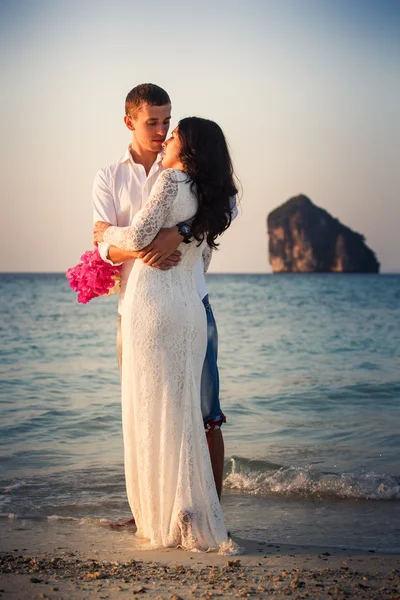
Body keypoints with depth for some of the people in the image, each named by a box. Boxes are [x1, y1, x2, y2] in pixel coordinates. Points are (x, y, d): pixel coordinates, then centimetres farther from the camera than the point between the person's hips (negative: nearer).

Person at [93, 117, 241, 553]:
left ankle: (169, 521, 0)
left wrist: (106, 231, 5)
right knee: (182, 411, 10)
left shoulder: (172, 181, -7)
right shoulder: (213, 198, 16)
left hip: (153, 301, -7)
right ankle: (190, 518, 13)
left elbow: (138, 236, -15)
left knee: (154, 408, -2)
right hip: (189, 305, 8)